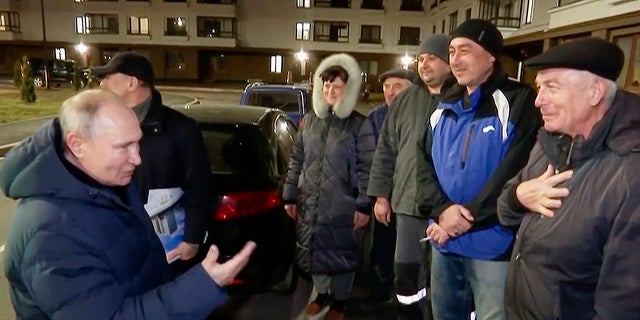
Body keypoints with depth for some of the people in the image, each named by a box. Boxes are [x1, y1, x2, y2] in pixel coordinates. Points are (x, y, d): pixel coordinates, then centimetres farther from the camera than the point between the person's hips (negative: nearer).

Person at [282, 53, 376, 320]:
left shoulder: (359, 124, -6)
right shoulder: (309, 120, 7)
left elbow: (366, 167, -8)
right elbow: (296, 160, 10)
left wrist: (364, 205, -11)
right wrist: (290, 196, 9)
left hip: (343, 206, -4)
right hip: (310, 204, 4)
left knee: (342, 253, 10)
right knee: (314, 250, 15)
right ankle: (321, 293, 39)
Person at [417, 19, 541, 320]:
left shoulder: (519, 102, -10)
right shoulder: (445, 107, 10)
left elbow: (516, 173, -18)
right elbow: (425, 163, 4)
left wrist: (466, 218, -18)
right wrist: (442, 210, -13)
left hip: (492, 244, -6)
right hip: (444, 239, 6)